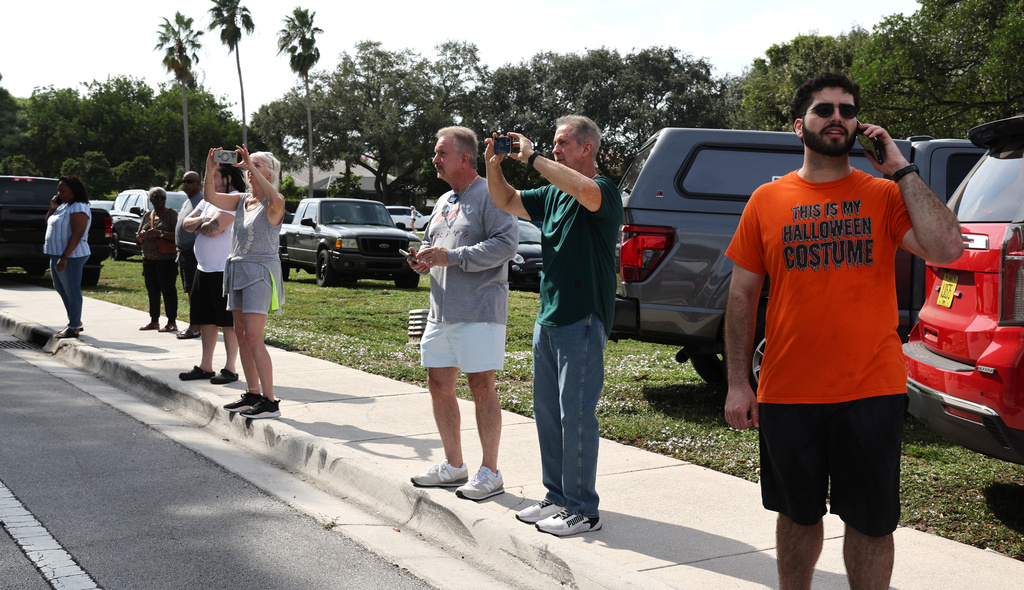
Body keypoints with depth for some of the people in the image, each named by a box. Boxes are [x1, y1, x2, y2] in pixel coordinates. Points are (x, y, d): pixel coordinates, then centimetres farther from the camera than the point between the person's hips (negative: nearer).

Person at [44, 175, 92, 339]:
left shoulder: (79, 208, -15)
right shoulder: (63, 206, 15)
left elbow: (77, 235, -23)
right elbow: (48, 223, 26)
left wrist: (64, 257, -27)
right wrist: (52, 208, 7)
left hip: (71, 257, -11)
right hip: (56, 255, 11)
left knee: (72, 291, -5)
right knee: (60, 289, 17)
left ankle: (73, 328, 0)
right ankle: (76, 321, 27)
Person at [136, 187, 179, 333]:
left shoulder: (172, 214, -2)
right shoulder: (147, 216, 17)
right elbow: (137, 238, 19)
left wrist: (160, 233, -23)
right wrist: (142, 235, -4)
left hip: (166, 259, -6)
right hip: (148, 259, 6)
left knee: (168, 289, -7)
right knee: (152, 290, 9)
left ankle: (172, 322, -5)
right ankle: (154, 321, 17)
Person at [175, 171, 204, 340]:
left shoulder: (201, 201, -11)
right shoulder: (186, 203, 21)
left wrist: (196, 247, -24)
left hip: (194, 252, -10)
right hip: (183, 251, 10)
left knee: (194, 290, -10)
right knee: (190, 291, 12)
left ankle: (194, 327, -9)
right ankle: (195, 324, 18)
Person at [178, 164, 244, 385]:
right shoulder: (208, 200, 17)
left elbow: (214, 228, -22)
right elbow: (186, 223, 12)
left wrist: (196, 225, -1)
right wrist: (203, 221, -9)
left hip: (225, 270, -9)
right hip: (204, 268, 9)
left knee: (229, 321, -3)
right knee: (206, 320, 12)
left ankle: (230, 369, 3)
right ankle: (206, 366, 20)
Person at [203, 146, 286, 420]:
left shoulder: (273, 204, -8)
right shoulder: (241, 200, 12)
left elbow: (274, 198, -32)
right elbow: (210, 197, 3)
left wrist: (251, 166, -30)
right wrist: (210, 169, -12)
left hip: (260, 271, -8)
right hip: (238, 270, 8)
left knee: (253, 338, -13)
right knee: (241, 336, 9)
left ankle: (269, 402, -10)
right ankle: (253, 394, 19)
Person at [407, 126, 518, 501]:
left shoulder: (489, 195, -9)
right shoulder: (443, 202, 18)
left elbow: (507, 244, -20)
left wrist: (452, 257, -20)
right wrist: (424, 259, 6)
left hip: (480, 309, -9)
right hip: (441, 310, 9)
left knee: (481, 385, -4)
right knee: (439, 383, 10)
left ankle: (490, 473, 7)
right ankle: (454, 465, 24)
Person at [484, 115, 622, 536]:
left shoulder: (603, 189, -10)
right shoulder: (553, 194, 15)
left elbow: (587, 192, -34)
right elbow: (507, 201, 22)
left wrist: (532, 159, -25)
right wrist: (494, 166, 3)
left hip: (583, 320, -9)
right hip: (548, 318, 9)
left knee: (576, 414, -4)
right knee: (547, 411, 14)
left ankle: (583, 510, 5)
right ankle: (558, 496, 26)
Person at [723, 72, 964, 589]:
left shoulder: (885, 194, 1)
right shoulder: (767, 201, 3)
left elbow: (947, 249, -16)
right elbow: (742, 296, 4)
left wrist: (900, 169, -11)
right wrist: (738, 384, -1)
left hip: (871, 393, -1)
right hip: (787, 395, 1)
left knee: (871, 523, 9)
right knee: (798, 514, 17)